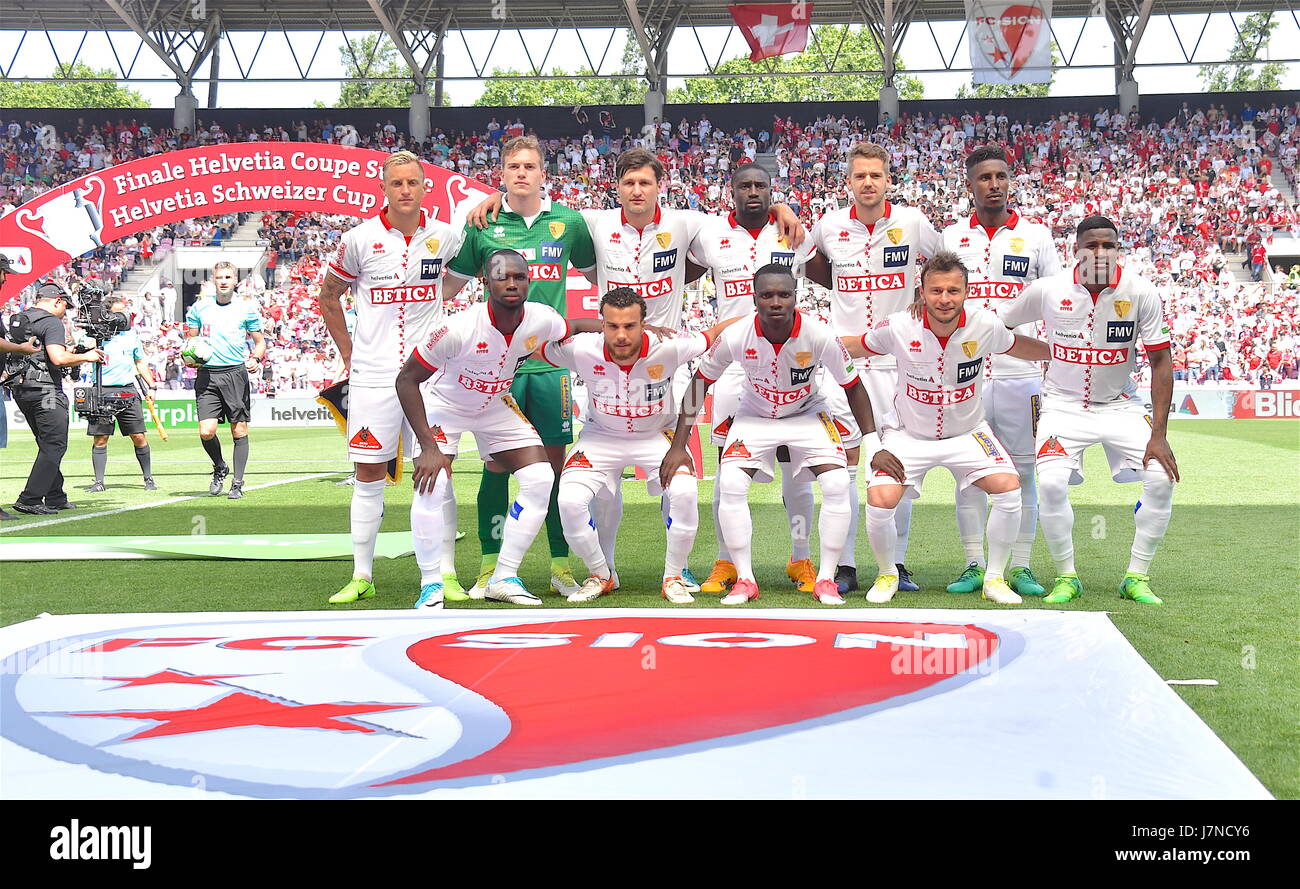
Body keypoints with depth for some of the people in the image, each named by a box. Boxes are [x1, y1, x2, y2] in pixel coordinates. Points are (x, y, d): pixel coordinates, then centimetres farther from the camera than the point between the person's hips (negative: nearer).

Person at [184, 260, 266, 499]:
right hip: (207, 374, 1)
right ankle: (219, 468, 20)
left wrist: (255, 359, -8)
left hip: (236, 373, -1)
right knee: (206, 432, -8)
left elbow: (260, 341, 12)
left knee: (239, 430, -2)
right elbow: (190, 339, 18)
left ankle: (237, 483, 9)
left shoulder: (247, 308, 5)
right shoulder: (199, 307, 9)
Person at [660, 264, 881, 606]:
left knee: (837, 485, -20)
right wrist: (678, 447, -10)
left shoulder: (818, 336, -28)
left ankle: (826, 580, -5)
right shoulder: (736, 337, -26)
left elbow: (853, 387, -12)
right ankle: (745, 580, -7)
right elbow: (699, 382, -10)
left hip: (807, 414, 0)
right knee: (731, 484, -21)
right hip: (755, 415, 0)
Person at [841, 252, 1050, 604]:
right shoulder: (899, 327, -21)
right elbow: (848, 348, -3)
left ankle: (994, 578, 3)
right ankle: (887, 575, 11)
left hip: (968, 433, 1)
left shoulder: (985, 325, -17)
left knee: (1009, 489, -19)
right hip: (908, 433, -1)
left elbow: (1022, 347, 5)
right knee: (880, 502, -20)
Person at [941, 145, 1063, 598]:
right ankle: (974, 565, 10)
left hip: (1020, 373, -1)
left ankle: (1021, 567, 9)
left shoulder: (1036, 236, 5)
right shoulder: (951, 236, 8)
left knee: (1021, 471, 3)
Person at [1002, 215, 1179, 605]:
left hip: (1120, 405, 1)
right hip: (1064, 405, -1)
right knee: (1052, 485, -23)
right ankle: (1066, 577, -1)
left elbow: (1161, 363, -10)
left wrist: (1158, 435, -16)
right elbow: (998, 327, 5)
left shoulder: (1141, 292, -13)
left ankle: (1137, 578, 1)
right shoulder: (1047, 290, -13)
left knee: (1161, 479, -16)